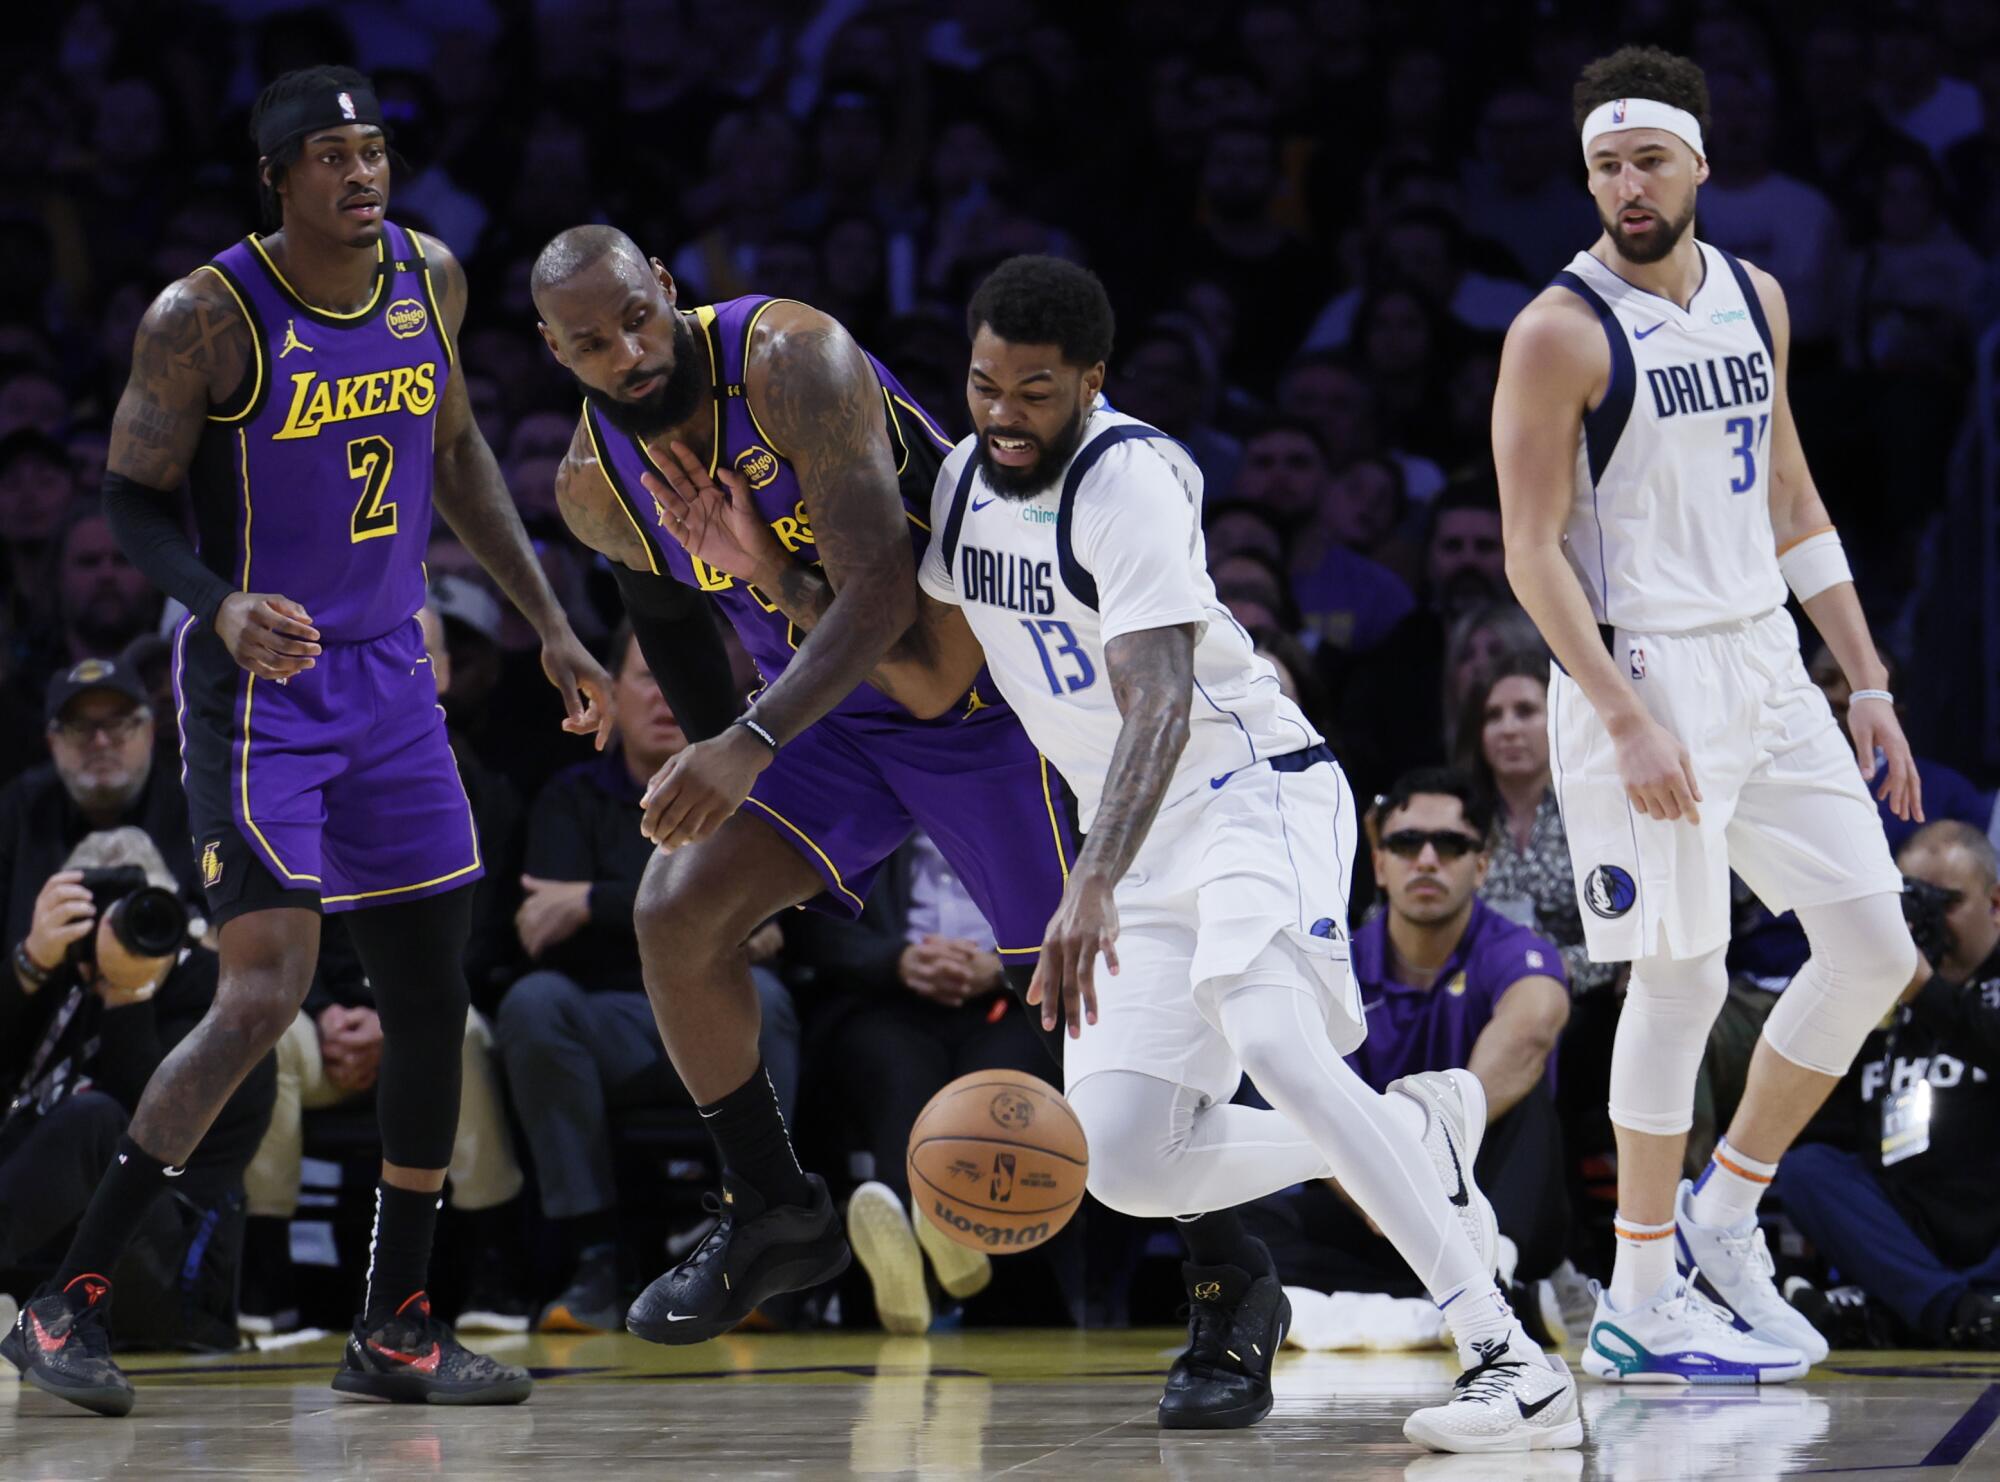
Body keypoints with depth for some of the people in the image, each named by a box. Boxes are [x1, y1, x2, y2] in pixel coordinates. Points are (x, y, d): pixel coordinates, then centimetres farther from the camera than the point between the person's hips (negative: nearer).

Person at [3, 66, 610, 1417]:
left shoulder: (430, 280, 2)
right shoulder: (209, 318, -16)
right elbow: (133, 498, -10)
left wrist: (550, 623, 16)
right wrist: (221, 605, -29)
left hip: (390, 674, 7)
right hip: (260, 685, -7)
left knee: (432, 994, 7)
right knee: (265, 998, -17)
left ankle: (396, 1329, 18)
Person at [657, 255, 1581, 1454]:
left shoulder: (1131, 479, -21)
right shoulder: (968, 480, 5)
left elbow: (1159, 701, -34)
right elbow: (934, 682, 18)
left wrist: (1095, 887, -47)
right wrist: (775, 575, 7)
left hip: (1253, 789, -8)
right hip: (1143, 835, 8)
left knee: (1272, 1042, -34)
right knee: (1123, 1166, -4)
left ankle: (1512, 1360, -36)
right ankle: (1417, 1135, 20)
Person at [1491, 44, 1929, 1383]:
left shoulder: (1755, 300, 10)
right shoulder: (1563, 332, -11)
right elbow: (1533, 550, -13)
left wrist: (1867, 685, 13)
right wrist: (1626, 721, -21)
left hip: (1766, 667, 7)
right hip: (1646, 674, -7)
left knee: (1875, 951, 4)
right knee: (1683, 978, -6)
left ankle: (1724, 1213, 19)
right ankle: (1640, 1308, 5)